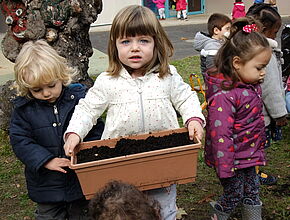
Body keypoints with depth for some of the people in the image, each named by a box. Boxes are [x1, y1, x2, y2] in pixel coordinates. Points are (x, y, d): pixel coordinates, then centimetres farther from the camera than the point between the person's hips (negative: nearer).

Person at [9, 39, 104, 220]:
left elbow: (97, 129, -3)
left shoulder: (80, 97, -9)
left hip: (81, 178, 0)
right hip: (46, 184, 1)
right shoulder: (24, 108, -7)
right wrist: (47, 161, -20)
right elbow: (20, 141, -10)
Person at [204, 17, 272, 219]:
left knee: (252, 193, 19)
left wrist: (259, 149, 23)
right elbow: (220, 134, -28)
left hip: (250, 155, 8)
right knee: (234, 195, 11)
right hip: (232, 159, -8)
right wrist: (225, 168, -23)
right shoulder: (224, 96, -29)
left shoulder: (252, 86, 0)